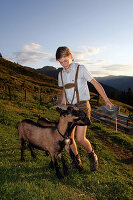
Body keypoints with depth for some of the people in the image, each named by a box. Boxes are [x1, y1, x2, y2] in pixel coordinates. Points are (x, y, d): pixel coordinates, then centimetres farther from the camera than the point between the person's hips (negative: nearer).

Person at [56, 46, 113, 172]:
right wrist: (62, 104, 25)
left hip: (82, 106, -5)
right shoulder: (61, 74, 9)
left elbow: (96, 84, -5)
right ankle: (77, 160, 27)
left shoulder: (80, 69, -6)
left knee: (80, 138, -11)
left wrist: (106, 100, -9)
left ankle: (92, 156, 20)